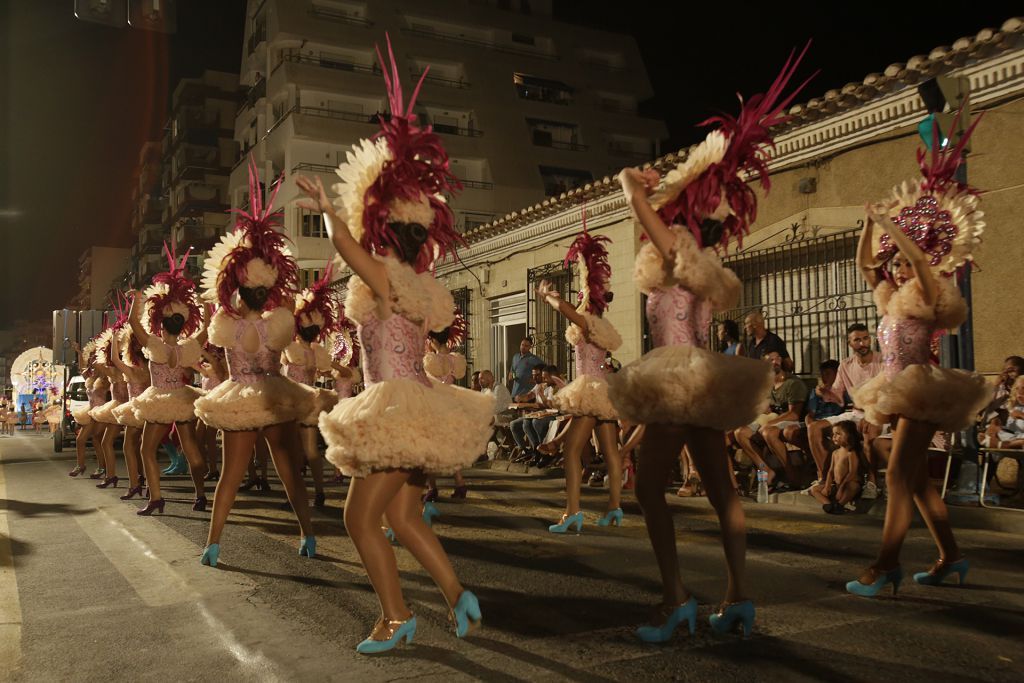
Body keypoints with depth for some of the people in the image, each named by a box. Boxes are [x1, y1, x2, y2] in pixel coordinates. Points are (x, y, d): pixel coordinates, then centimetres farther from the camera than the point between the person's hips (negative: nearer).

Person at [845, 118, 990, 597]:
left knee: (899, 475, -14)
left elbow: (921, 256, -23)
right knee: (915, 479, 11)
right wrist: (870, 225, 8)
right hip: (900, 393, 9)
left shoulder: (929, 297, -6)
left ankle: (886, 565, -15)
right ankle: (951, 556, 21)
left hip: (921, 393, -8)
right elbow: (864, 264, 17)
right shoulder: (892, 300, 14)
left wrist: (889, 223, -19)